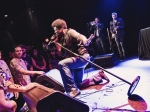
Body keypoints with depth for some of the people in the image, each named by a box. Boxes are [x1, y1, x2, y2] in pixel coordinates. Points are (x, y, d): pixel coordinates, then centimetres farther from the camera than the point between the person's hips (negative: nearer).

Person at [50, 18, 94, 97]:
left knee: (62, 64, -31)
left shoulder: (70, 32, -7)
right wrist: (56, 42, 3)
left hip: (82, 57, -9)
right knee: (78, 84, 12)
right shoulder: (61, 39, 15)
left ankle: (73, 89, -29)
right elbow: (61, 54, 11)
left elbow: (79, 36, -28)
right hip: (75, 59, 9)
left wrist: (85, 41, -50)